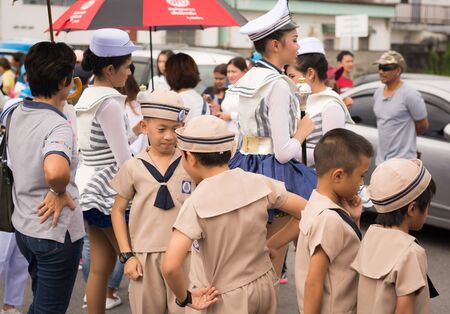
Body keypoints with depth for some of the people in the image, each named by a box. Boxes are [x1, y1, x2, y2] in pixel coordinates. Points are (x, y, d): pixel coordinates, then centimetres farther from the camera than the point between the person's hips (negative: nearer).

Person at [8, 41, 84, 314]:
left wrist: (61, 105, 19)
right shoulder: (59, 126, -26)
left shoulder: (18, 114, 0)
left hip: (23, 226, 8)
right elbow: (55, 171, -48)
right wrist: (59, 192, -26)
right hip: (56, 232, -8)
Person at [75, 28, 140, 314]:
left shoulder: (86, 97, 11)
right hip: (109, 191, -9)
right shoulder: (110, 102, -17)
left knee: (100, 267, 12)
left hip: (90, 188, 9)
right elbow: (124, 159, -17)